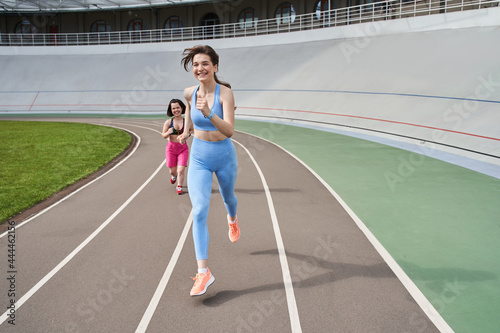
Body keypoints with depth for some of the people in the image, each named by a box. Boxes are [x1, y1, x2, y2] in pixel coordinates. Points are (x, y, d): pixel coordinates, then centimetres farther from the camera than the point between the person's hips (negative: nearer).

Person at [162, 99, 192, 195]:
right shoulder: (168, 122, -6)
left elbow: (192, 129, 12)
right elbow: (163, 135, 1)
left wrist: (188, 133, -10)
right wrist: (168, 133, -20)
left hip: (183, 148, -1)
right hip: (171, 147, 1)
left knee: (181, 170, -10)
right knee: (172, 170, 11)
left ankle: (179, 187, 10)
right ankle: (173, 176, 47)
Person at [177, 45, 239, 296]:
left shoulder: (225, 93, -18)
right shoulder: (190, 93, -6)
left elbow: (230, 130, -29)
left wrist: (209, 115, -44)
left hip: (224, 156, -1)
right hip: (198, 157, 2)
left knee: (228, 197, 24)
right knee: (199, 211, -13)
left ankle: (232, 219, 63)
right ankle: (203, 272, -12)